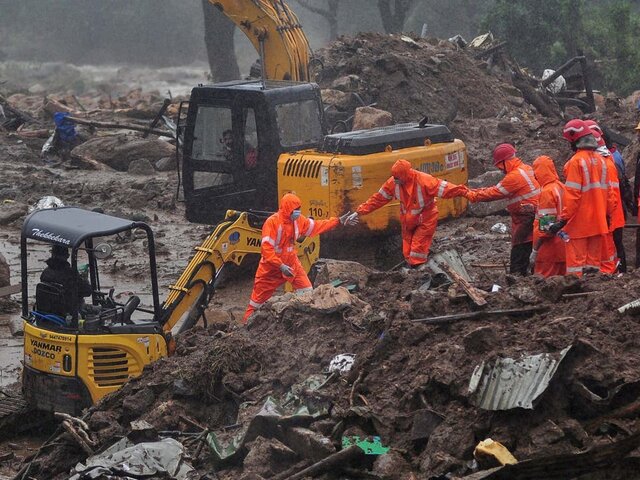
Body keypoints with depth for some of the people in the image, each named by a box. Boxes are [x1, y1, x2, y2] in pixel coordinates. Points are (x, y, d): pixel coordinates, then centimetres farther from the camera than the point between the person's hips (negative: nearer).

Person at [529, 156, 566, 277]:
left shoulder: (547, 192, -14)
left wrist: (535, 250, -13)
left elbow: (545, 225, -17)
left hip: (549, 250, -8)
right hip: (563, 248, 8)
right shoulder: (561, 188, 11)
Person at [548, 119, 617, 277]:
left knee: (576, 259, -5)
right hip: (598, 221, 7)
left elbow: (572, 194, -18)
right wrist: (608, 214, 20)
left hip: (579, 222, -7)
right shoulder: (600, 160, 8)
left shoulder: (576, 161, -14)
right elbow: (607, 191, 12)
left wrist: (563, 219, -16)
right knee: (593, 259, 11)